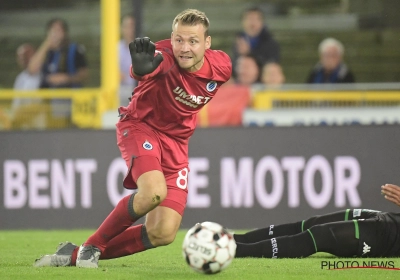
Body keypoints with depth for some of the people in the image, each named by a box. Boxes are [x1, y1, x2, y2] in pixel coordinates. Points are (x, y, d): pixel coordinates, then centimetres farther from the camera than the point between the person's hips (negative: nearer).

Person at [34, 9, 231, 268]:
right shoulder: (165, 56, -28)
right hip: (140, 126, -5)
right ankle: (92, 246, -12)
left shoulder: (221, 66, -13)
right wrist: (144, 68, -77)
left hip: (176, 141, 5)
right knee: (154, 190, -36)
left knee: (163, 234, -8)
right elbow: (145, 70, -52)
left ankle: (77, 255, 7)